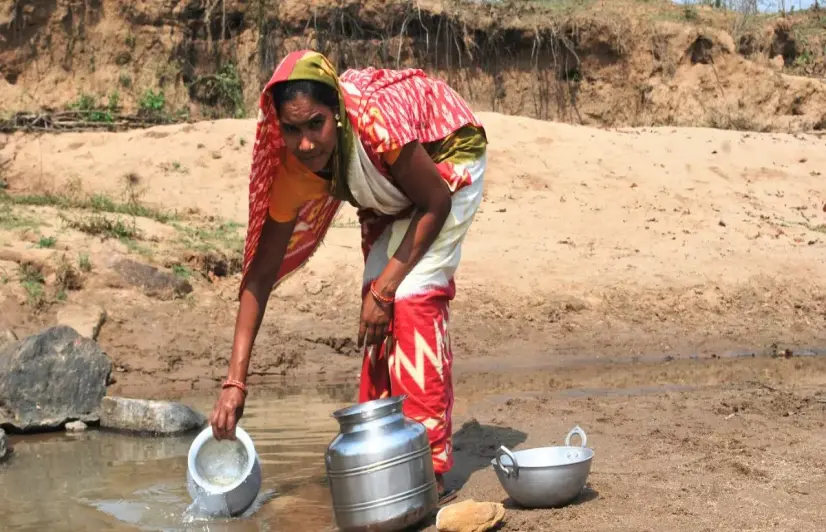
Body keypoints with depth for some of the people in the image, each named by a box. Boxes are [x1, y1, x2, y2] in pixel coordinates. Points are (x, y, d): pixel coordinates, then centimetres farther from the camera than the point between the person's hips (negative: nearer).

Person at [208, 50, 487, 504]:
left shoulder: (377, 120, -41)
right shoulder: (293, 170, -26)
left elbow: (435, 201, -25)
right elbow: (260, 274, -21)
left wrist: (385, 289, -25)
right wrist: (234, 381, -24)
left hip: (448, 157, -5)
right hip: (392, 194, 5)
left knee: (414, 295, -19)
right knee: (377, 300, 3)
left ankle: (430, 463, -14)